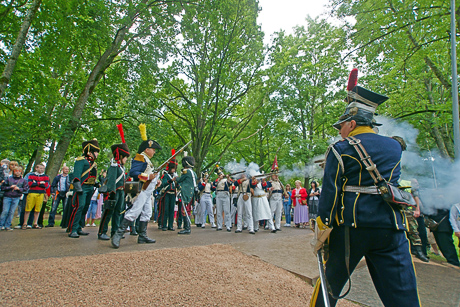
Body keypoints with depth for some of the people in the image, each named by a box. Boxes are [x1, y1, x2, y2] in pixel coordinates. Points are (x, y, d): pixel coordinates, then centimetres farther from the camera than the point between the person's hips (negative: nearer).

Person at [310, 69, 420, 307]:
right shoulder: (395, 147, 9)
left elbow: (329, 195, -10)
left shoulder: (340, 150, -6)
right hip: (391, 227, 4)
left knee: (330, 283, 14)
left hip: (351, 226, -3)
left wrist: (320, 236, -4)